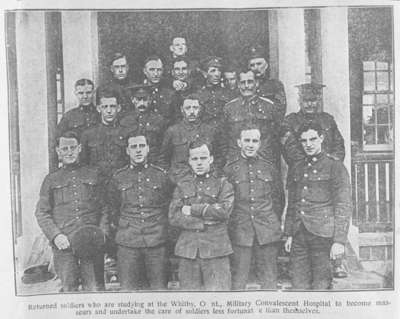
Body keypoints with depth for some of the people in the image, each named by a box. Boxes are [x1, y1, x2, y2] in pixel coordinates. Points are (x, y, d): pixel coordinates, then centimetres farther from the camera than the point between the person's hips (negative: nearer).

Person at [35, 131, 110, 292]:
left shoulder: (94, 175, 14)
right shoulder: (51, 179, 13)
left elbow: (105, 209, 12)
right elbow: (41, 213, 8)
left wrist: (102, 233, -4)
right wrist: (55, 235, -7)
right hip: (63, 244, 0)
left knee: (94, 289, -1)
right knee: (69, 289, 3)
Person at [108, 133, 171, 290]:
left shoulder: (161, 175, 6)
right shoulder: (118, 178, 7)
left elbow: (169, 207, 15)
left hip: (157, 242, 0)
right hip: (127, 243, 0)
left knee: (159, 287, 2)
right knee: (128, 288, 1)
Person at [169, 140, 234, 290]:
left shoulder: (222, 184, 7)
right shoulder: (182, 185, 13)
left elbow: (224, 210, -10)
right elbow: (173, 217, 1)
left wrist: (192, 210, -7)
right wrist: (203, 223, -9)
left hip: (216, 250, -2)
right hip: (187, 249, 2)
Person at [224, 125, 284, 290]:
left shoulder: (269, 168, 9)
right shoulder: (229, 169, 3)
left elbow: (279, 199, 16)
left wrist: (273, 222, 10)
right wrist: (232, 223, 1)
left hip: (267, 233, 2)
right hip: (239, 233, -1)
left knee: (269, 279, 7)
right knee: (237, 280, 1)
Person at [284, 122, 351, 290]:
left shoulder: (335, 166, -2)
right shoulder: (298, 168, 16)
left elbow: (344, 206, -7)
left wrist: (339, 241, -13)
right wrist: (289, 234, 13)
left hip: (322, 235, -5)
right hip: (299, 236, 5)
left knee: (321, 285, -2)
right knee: (299, 285, 4)